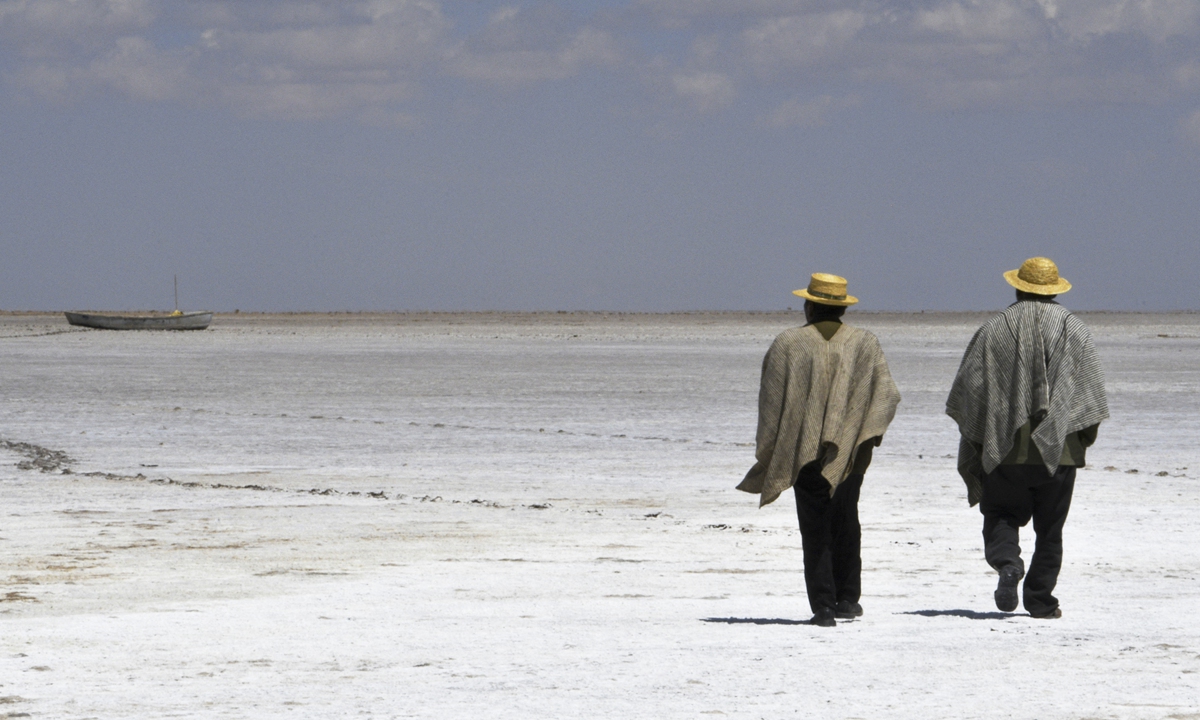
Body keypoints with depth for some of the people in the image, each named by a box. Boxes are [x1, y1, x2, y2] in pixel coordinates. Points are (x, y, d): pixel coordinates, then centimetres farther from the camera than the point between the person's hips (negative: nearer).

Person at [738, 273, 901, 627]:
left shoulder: (787, 344, -2)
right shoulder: (865, 343, 4)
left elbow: (772, 402, -2)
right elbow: (887, 393, -5)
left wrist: (769, 453, 2)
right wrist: (868, 433, -2)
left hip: (804, 450, -2)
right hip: (850, 453, 2)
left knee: (815, 531, 1)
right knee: (846, 523, 19)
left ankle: (824, 607, -6)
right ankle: (847, 599, 18)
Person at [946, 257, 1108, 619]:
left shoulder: (993, 331, 0)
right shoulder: (1074, 330, 2)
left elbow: (969, 387, 0)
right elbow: (1090, 392, -1)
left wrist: (976, 440, 10)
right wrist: (1084, 439, 13)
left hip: (1005, 449, -1)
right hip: (1059, 451, 1)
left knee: (1001, 514, 10)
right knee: (1049, 527, 9)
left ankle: (1007, 562, -18)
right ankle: (1040, 600, 9)